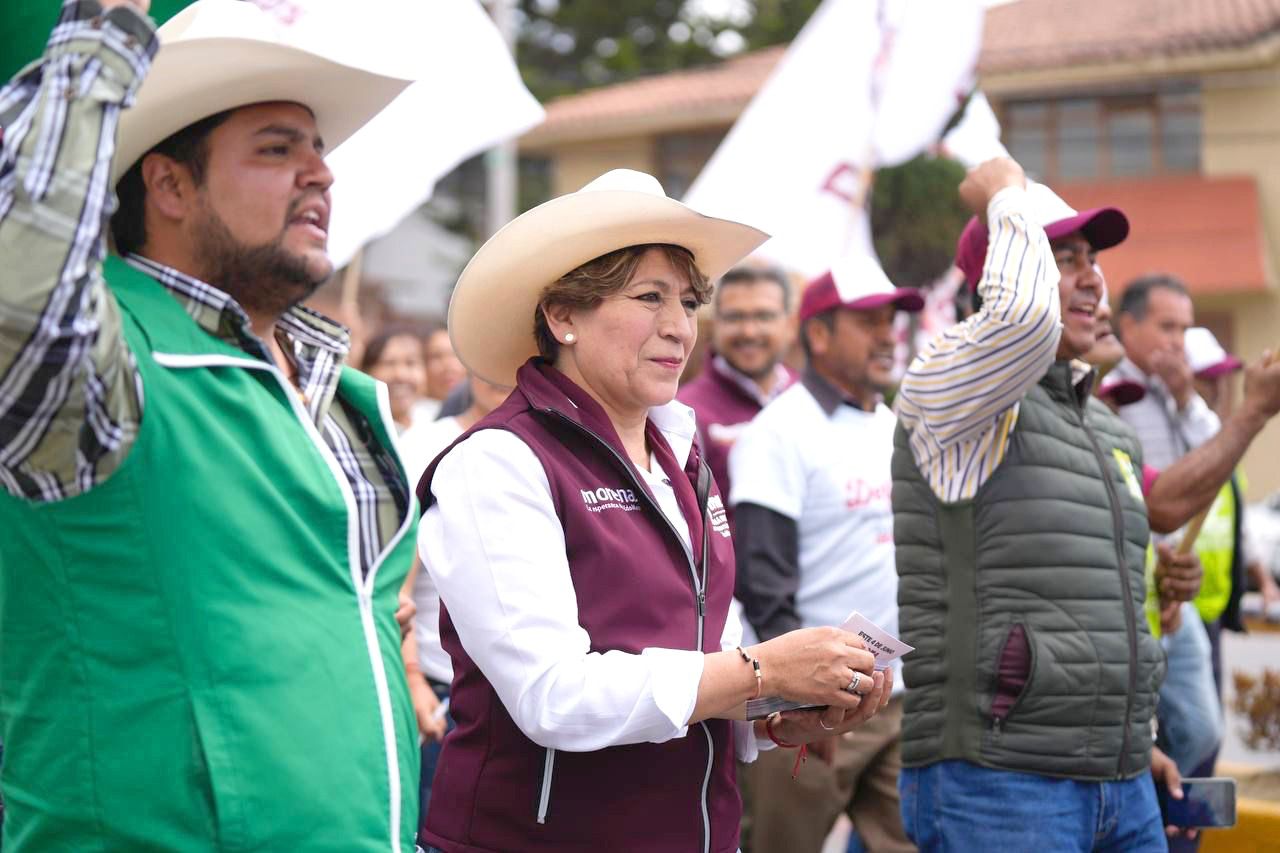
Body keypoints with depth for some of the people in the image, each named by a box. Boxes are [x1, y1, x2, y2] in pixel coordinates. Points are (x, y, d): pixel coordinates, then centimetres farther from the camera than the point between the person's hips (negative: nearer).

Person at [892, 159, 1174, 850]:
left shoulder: (1113, 436, 19)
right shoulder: (944, 385, -5)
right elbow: (1024, 321, -28)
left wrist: (1131, 741, 19)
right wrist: (1008, 198, -10)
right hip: (992, 786, -8)